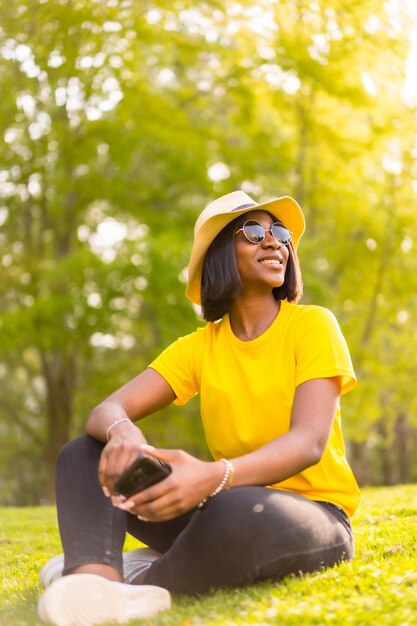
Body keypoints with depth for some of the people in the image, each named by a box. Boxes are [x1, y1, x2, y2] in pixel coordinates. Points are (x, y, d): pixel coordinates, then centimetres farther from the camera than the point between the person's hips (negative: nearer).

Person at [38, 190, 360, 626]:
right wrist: (122, 434, -34)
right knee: (84, 454, -8)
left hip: (314, 512, -4)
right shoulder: (200, 346, 7)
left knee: (238, 513, -40)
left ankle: (143, 579, -15)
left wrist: (213, 476, -40)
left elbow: (309, 442, -20)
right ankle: (96, 581, -34)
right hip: (224, 507, 5)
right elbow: (106, 411, -6)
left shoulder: (311, 324, -5)